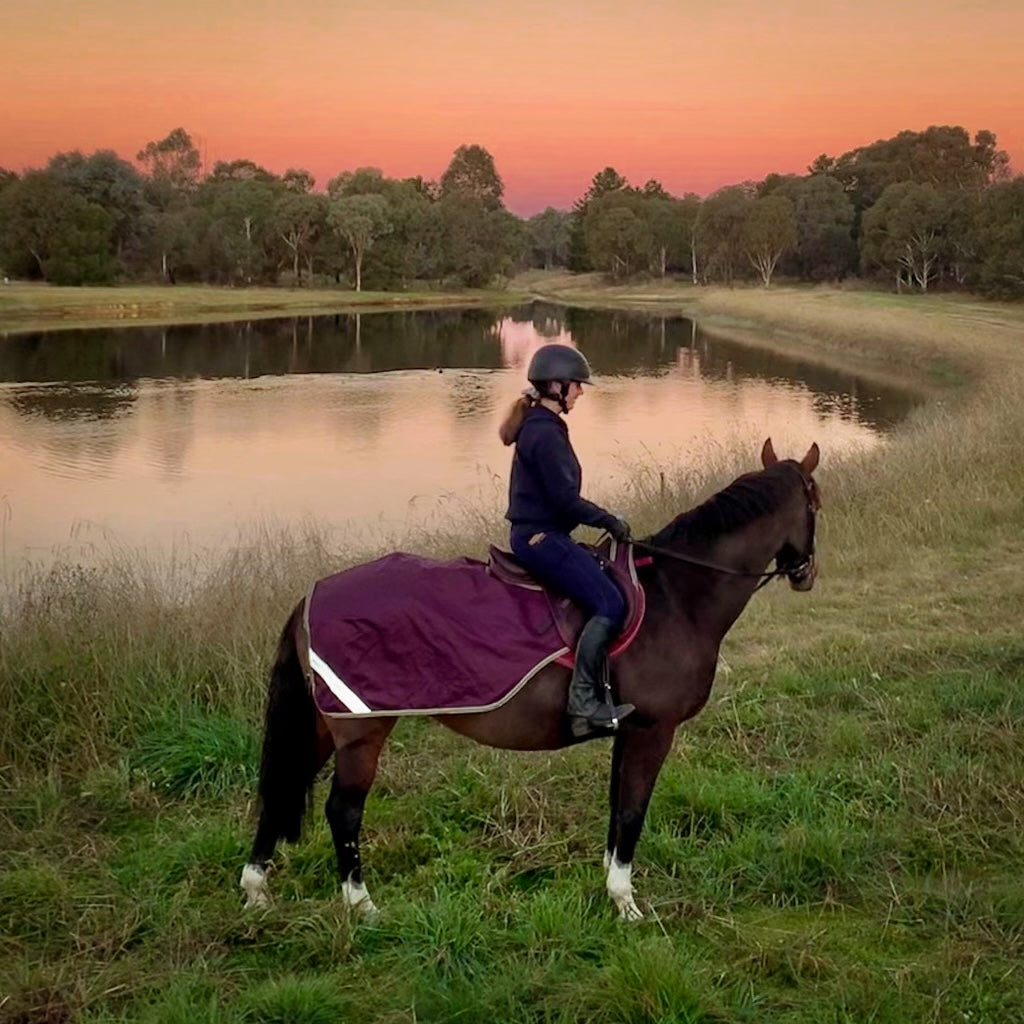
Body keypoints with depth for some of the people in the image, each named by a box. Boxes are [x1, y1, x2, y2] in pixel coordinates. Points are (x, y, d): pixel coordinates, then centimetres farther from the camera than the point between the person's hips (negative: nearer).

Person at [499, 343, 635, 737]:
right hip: (540, 538, -11)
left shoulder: (541, 426, 15)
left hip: (540, 534, 11)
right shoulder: (545, 432, -17)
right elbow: (565, 498, -20)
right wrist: (610, 521, -9)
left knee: (610, 580, 14)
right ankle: (583, 701, -18)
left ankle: (594, 691, 12)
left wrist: (603, 519, 17)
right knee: (610, 603, -17)